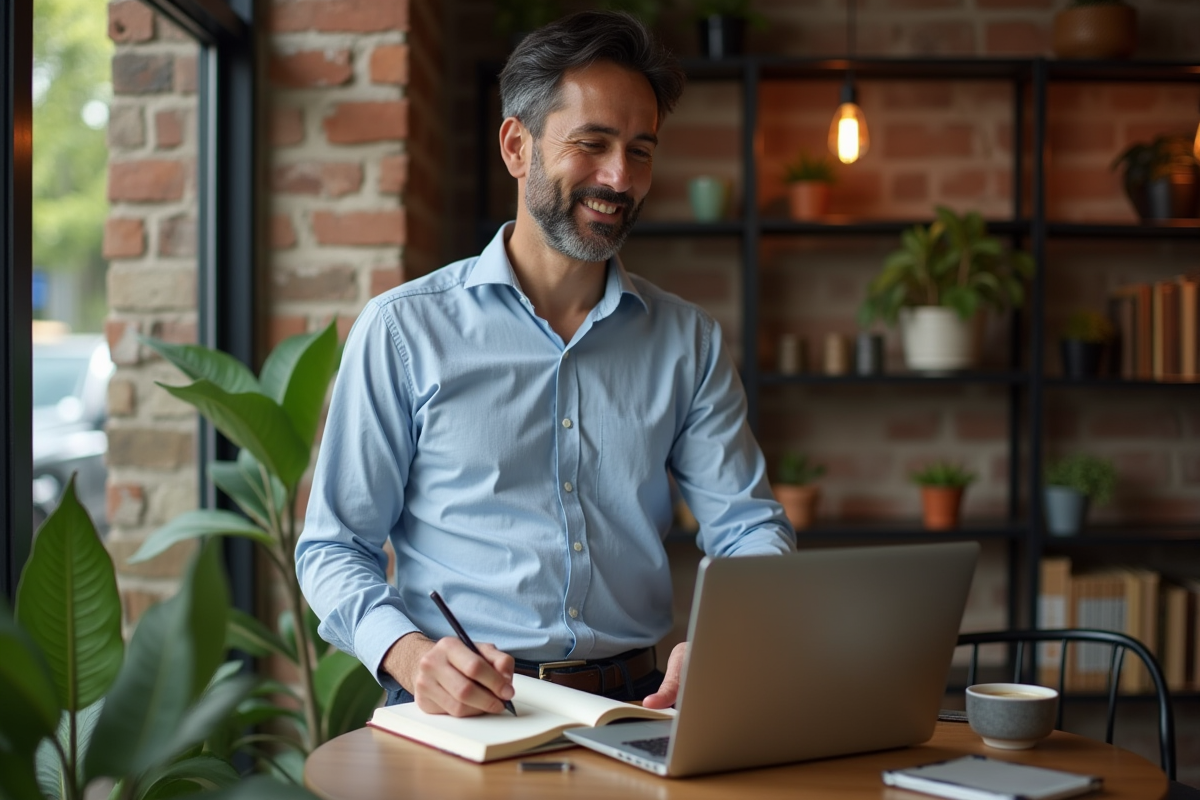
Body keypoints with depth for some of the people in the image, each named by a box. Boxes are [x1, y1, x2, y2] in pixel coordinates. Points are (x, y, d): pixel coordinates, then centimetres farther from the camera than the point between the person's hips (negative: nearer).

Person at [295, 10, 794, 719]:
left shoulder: (688, 341, 12)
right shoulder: (403, 330, 2)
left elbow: (751, 527, 6)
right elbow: (334, 546, 3)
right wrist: (409, 653, -18)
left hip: (635, 706, 3)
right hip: (459, 711, -3)